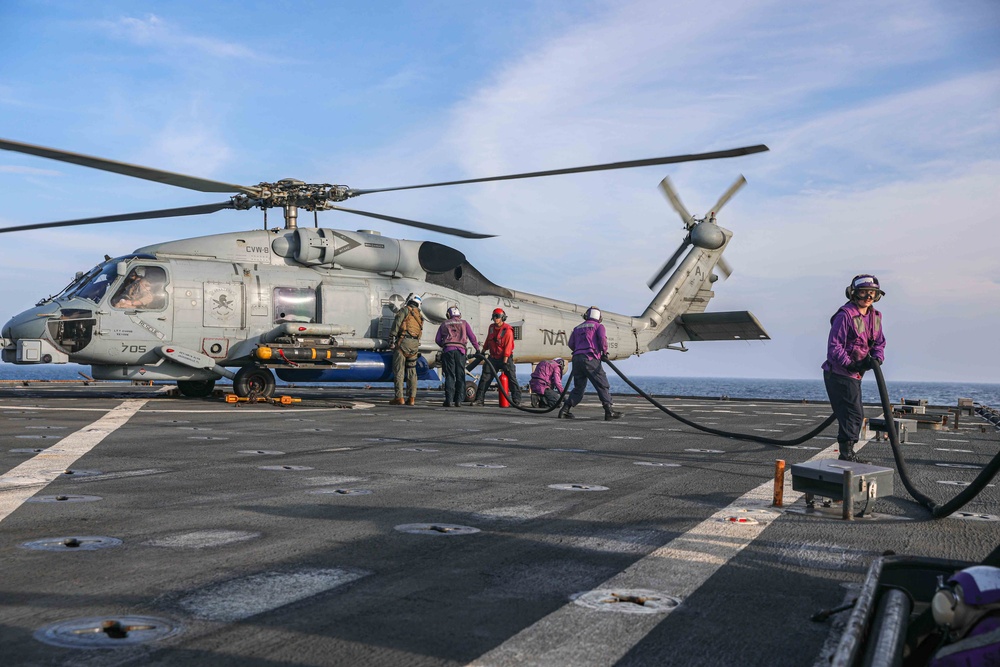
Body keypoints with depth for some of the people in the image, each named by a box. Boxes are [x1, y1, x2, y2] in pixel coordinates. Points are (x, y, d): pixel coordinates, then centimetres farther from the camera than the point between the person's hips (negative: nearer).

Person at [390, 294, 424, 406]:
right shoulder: (420, 315, 22)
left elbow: (397, 323, -8)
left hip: (403, 341, -6)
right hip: (415, 344, 6)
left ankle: (399, 397, -9)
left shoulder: (405, 310, 4)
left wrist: (392, 338, -10)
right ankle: (412, 398, 7)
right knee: (412, 371, 10)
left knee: (399, 370, -5)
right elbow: (420, 331, 19)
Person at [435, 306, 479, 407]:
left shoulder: (444, 324, 16)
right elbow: (472, 337, 9)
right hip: (460, 350, 0)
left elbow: (437, 340, 13)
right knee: (460, 376, 4)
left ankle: (449, 400, -6)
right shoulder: (464, 323, 15)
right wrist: (477, 349, 17)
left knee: (449, 376, 1)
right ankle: (459, 401, 0)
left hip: (448, 350, 0)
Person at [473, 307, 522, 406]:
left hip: (505, 358, -5)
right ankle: (479, 399, 3)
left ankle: (517, 400, -2)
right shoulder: (491, 327, 7)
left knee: (512, 379, -6)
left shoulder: (507, 330, -13)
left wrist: (505, 362, -19)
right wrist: (483, 352, 28)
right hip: (493, 357, 5)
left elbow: (508, 347, -16)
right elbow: (488, 341, 23)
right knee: (485, 378, 0)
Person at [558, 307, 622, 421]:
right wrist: (604, 353, 6)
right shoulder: (598, 326, 11)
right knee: (603, 385, -3)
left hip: (577, 358, 5)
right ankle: (609, 411, -13)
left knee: (578, 387, 12)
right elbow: (602, 339, -7)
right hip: (590, 358, -5)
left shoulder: (577, 328, 23)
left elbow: (571, 344, 15)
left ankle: (565, 410, 4)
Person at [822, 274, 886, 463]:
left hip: (854, 374, 9)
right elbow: (834, 346, -20)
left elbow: (879, 342, 12)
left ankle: (848, 455, 27)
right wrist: (850, 365, -25)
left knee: (856, 415, 15)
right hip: (839, 373, -9)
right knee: (853, 414, -12)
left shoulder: (875, 316, 8)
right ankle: (846, 455, -6)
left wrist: (876, 358, -9)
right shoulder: (845, 316, -18)